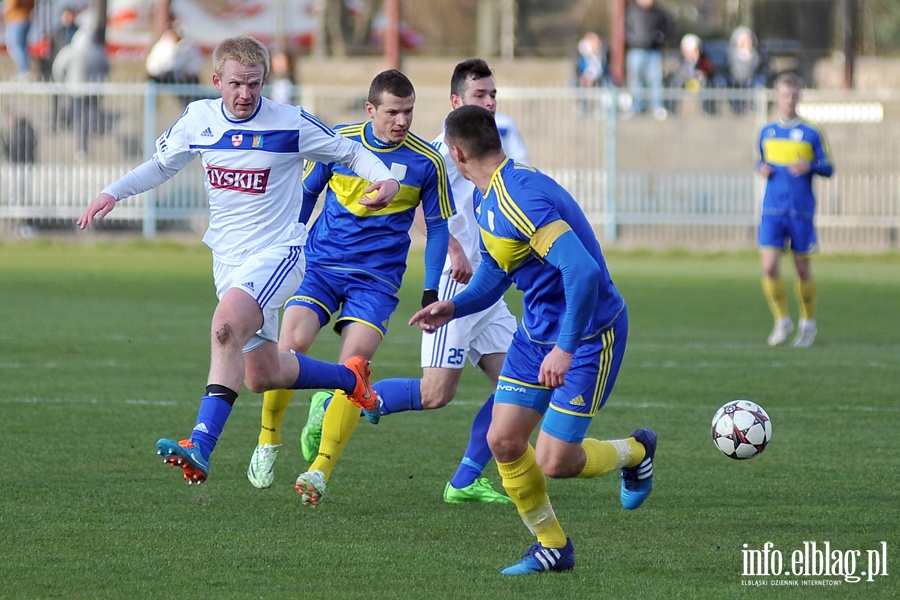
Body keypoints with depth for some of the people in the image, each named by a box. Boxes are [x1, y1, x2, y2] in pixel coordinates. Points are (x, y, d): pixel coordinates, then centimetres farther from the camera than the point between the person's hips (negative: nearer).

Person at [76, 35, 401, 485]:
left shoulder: (292, 124, -12)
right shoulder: (199, 119, 0)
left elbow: (351, 153, -1)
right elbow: (161, 164, 17)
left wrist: (385, 179, -21)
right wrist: (113, 192, 1)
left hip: (277, 252, -6)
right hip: (227, 258, 6)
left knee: (227, 325, -33)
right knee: (262, 376, 14)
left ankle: (201, 447, -40)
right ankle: (350, 378, 43)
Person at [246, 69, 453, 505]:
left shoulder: (426, 162, -3)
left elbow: (438, 227, 7)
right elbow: (304, 194, 14)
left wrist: (431, 293, 3)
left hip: (376, 278, -1)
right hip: (320, 264, 1)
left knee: (355, 359, -20)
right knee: (291, 344, -19)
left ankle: (321, 469, -16)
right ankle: (268, 440, 5)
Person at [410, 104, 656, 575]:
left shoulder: (519, 199, -29)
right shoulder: (490, 199, 3)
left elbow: (583, 271, -36)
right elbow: (495, 269, 18)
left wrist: (566, 349, -32)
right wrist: (455, 306, -1)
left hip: (588, 333, -9)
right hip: (536, 330, 9)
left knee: (553, 462, -7)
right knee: (503, 440, 0)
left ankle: (636, 451, 24)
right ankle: (552, 546, 17)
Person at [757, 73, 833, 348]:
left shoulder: (811, 133, 0)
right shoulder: (766, 132, 10)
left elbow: (828, 168, 2)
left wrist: (810, 166, -18)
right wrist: (761, 168, 0)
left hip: (801, 211, -2)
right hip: (772, 210, 2)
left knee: (803, 269, 5)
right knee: (769, 266, -12)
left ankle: (808, 323, 24)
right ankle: (782, 320, 6)